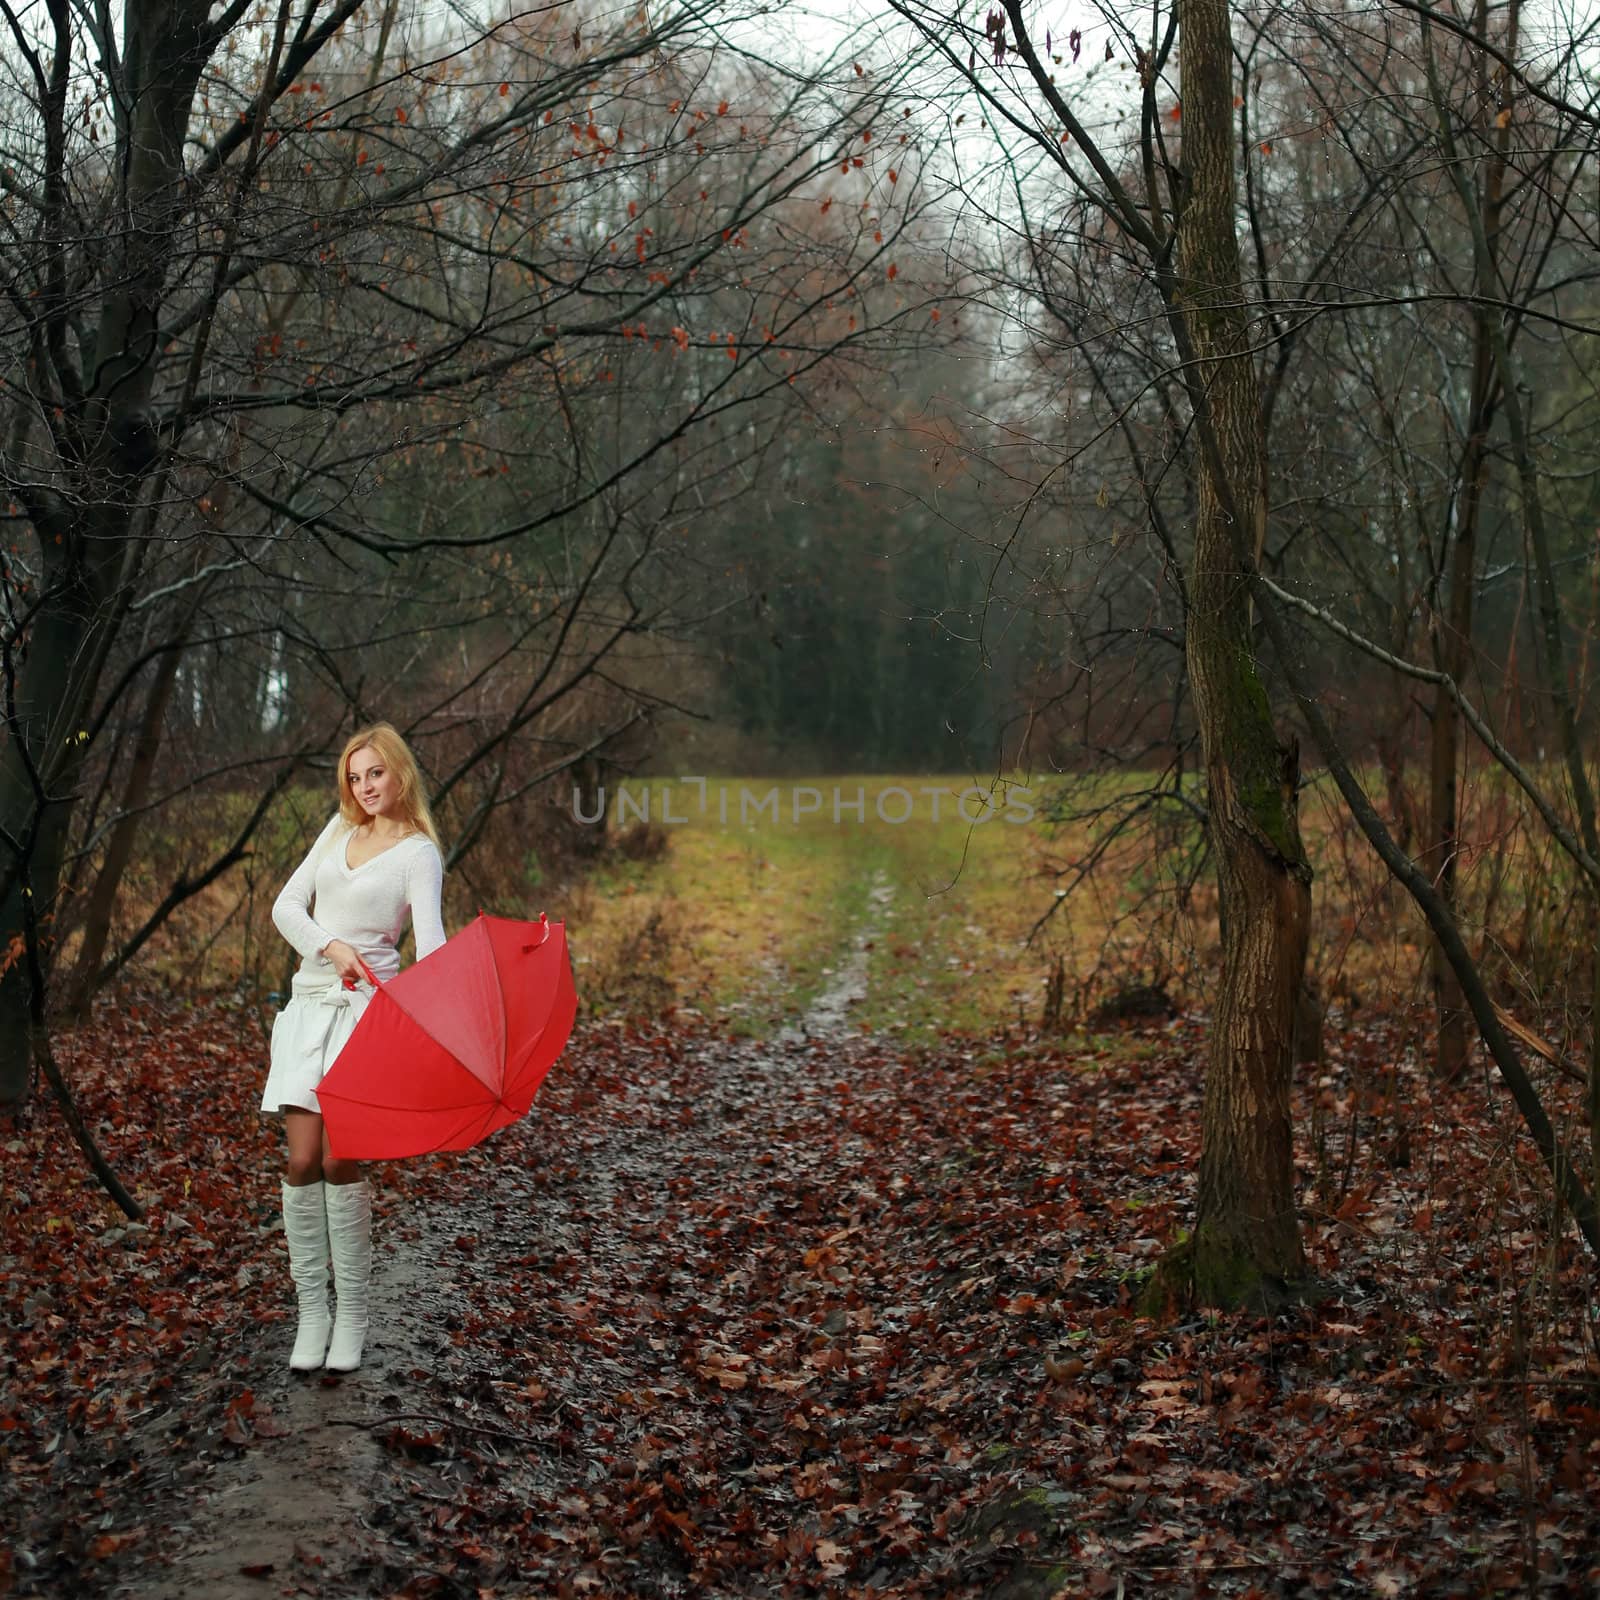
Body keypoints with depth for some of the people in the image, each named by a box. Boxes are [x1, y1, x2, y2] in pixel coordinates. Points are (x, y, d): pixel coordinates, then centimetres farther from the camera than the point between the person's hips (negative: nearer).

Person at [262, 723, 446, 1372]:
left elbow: (431, 940, -14)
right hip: (310, 1002, 5)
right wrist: (330, 946, -10)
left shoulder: (419, 853, -1)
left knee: (340, 1161, -9)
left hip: (368, 1007, -4)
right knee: (302, 1159, -3)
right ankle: (311, 1312, 4)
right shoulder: (340, 830, 15)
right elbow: (287, 905, 9)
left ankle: (351, 1317, 2)